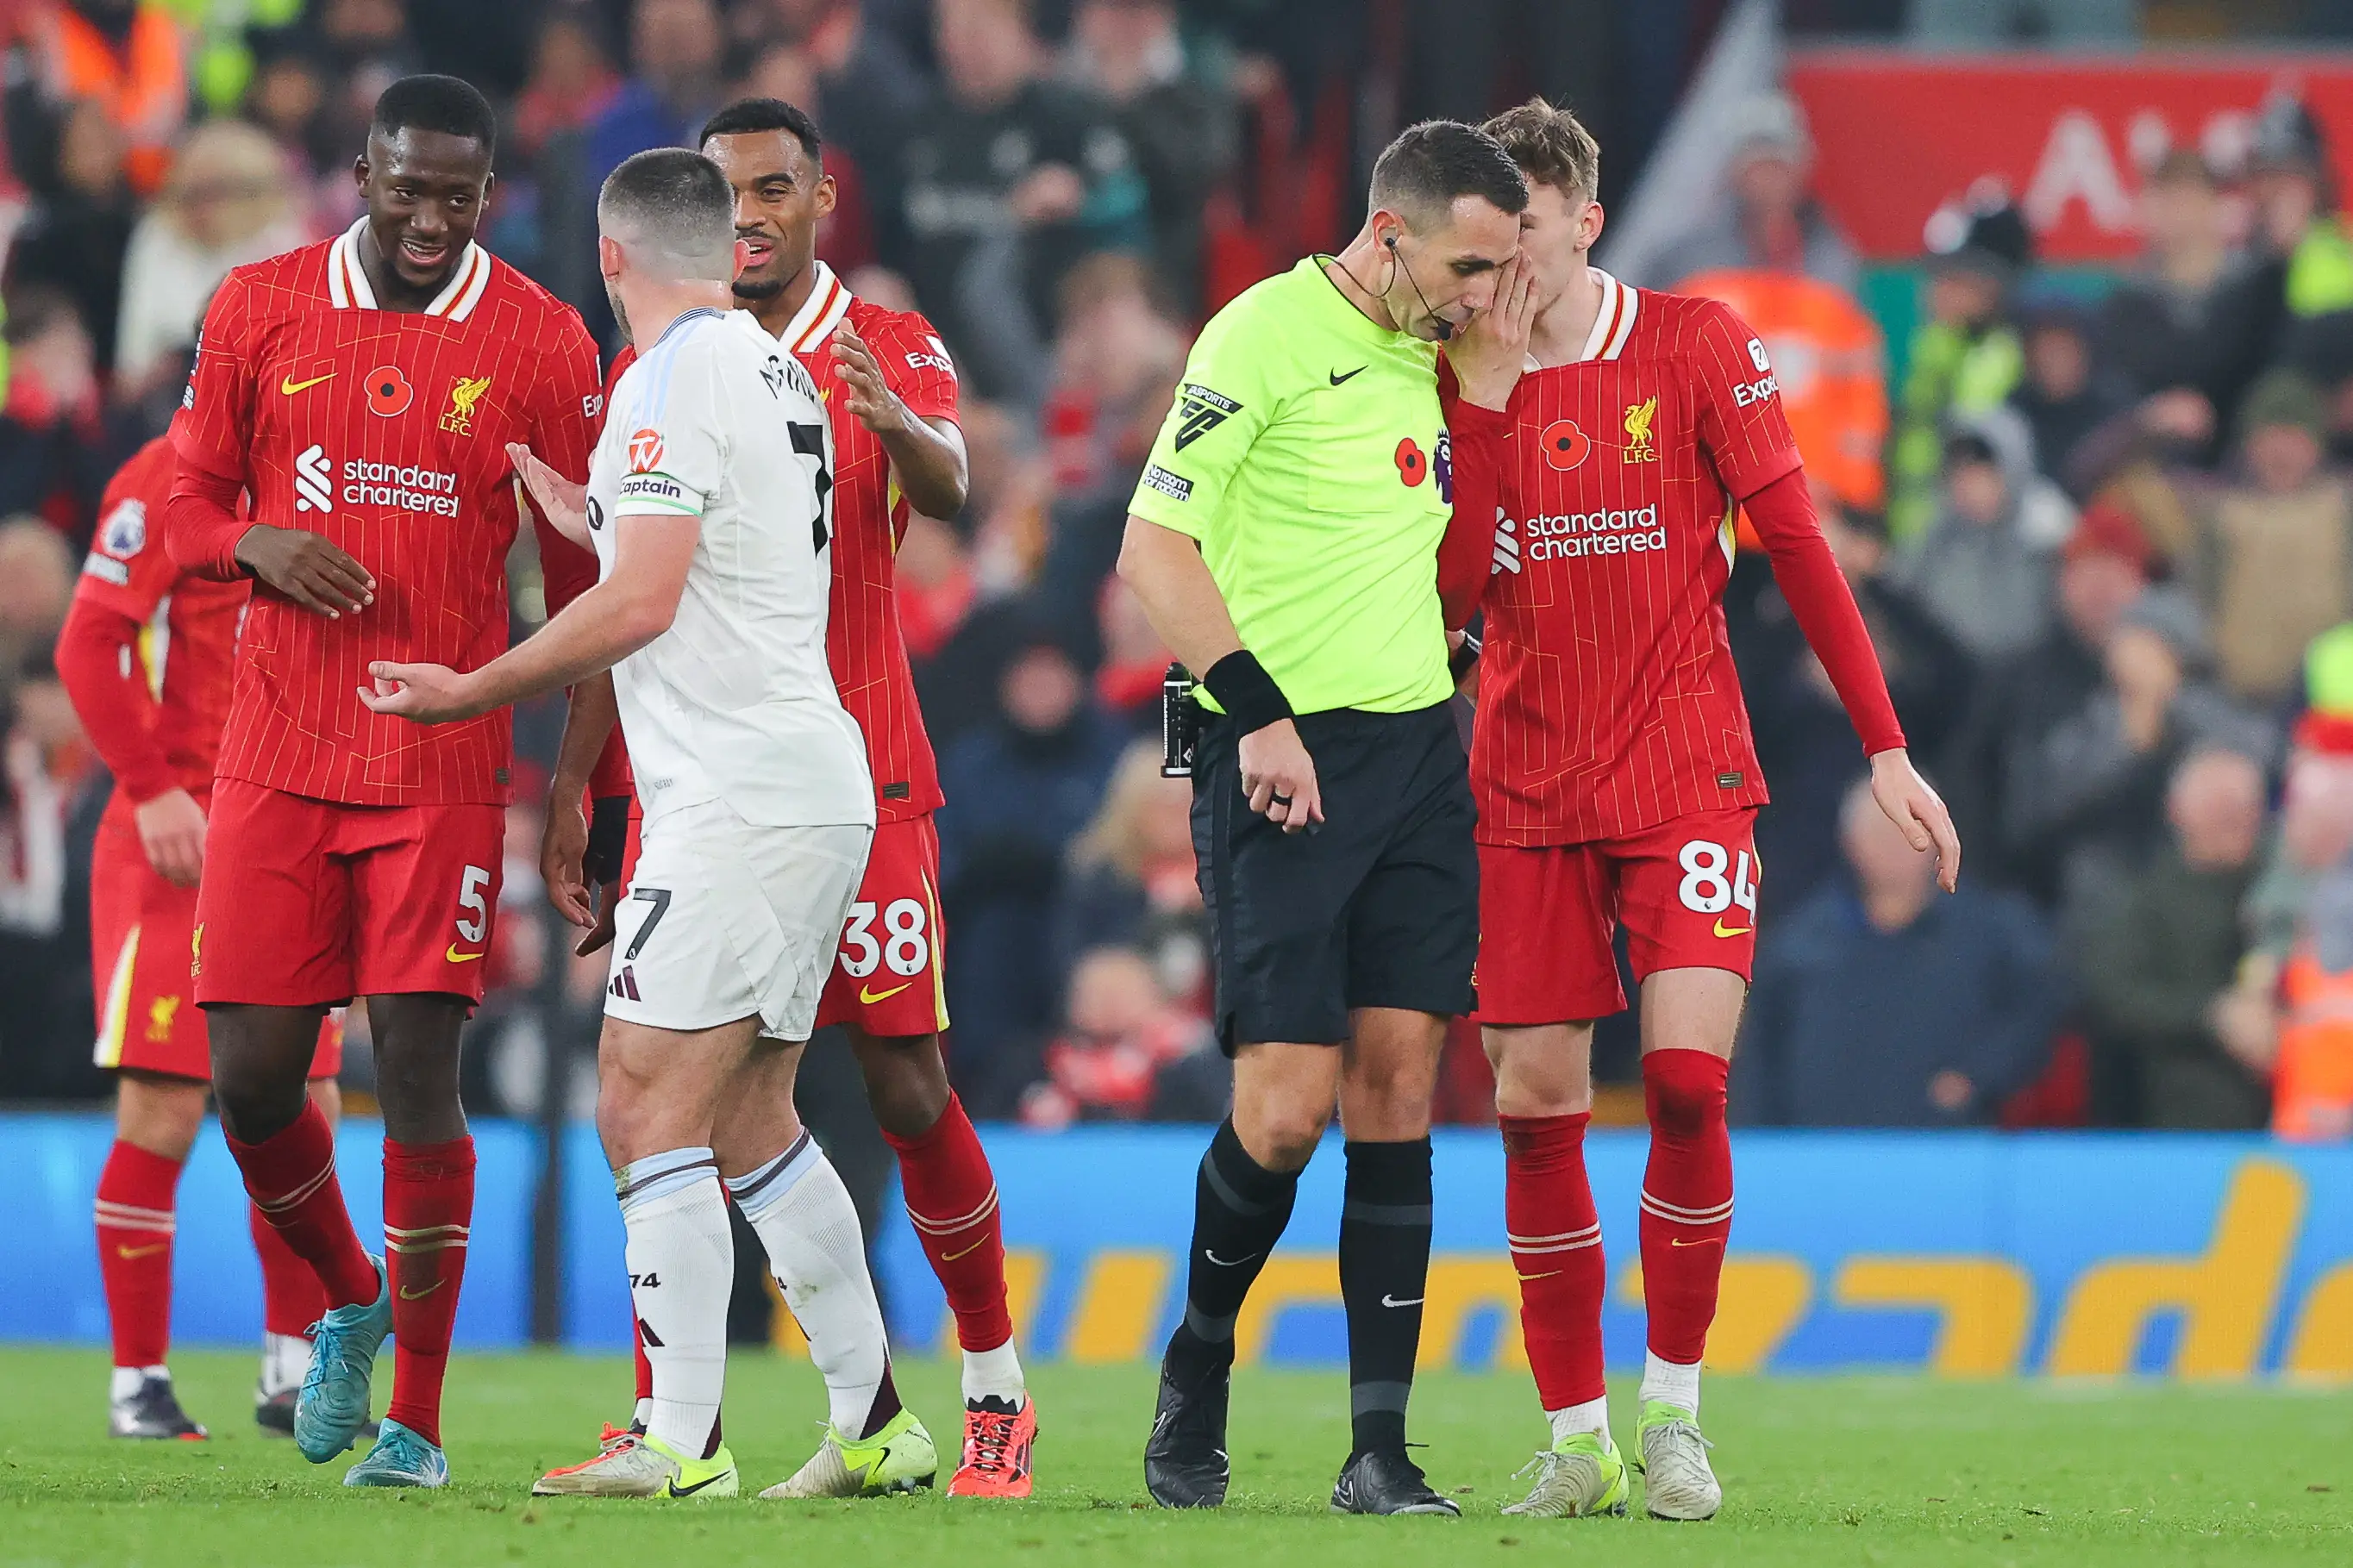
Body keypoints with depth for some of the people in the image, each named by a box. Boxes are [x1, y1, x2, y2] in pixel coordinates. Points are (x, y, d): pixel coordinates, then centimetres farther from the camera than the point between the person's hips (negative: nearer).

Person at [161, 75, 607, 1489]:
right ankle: (352, 1302, 29)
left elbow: (579, 585, 4)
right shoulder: (260, 311, 4)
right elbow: (190, 506, 12)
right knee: (251, 1075, 0)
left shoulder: (542, 346, 0)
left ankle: (418, 1419, 0)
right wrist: (259, 544, -12)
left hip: (445, 766, -2)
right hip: (278, 760, 2)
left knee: (419, 1068, -8)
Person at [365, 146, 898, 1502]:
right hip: (818, 790, 9)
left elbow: (639, 603, -16)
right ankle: (877, 1425, 15)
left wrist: (471, 693, -6)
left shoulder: (676, 375, -10)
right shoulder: (778, 371, 17)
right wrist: (584, 511, 30)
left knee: (648, 1108, -10)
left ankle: (685, 1444, -14)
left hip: (740, 801, -9)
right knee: (749, 1121, 14)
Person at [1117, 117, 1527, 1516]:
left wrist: (1487, 392, 10)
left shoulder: (1432, 353, 13)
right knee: (1286, 1110, -9)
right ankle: (1199, 1365, 18)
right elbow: (1154, 546, -13)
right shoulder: (1266, 334, -10)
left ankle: (1380, 1448, 1)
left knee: (1397, 1086, 1)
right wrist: (1263, 712, -17)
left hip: (1420, 750, 6)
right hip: (1286, 762, -6)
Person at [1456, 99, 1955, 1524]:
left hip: (1685, 776, -2)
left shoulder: (1696, 345, -2)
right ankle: (1577, 1441, 8)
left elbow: (1795, 544, 0)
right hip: (1523, 793, 2)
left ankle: (1674, 1407, 1)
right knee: (1534, 1107, -1)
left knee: (1688, 1078, -14)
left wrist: (1886, 747, -2)